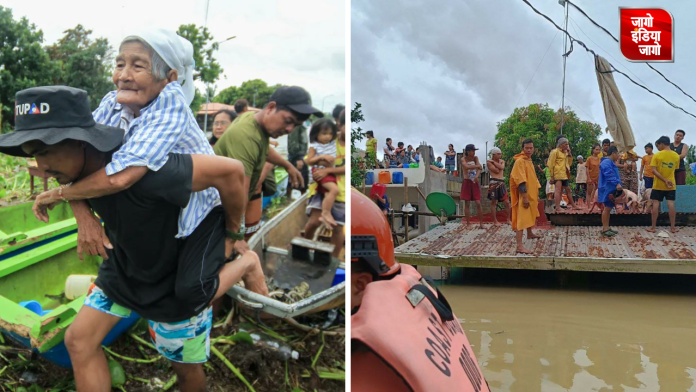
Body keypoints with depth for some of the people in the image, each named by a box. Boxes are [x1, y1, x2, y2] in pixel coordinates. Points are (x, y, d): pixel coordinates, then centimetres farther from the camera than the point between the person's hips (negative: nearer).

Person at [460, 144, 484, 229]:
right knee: (467, 203, 1)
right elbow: (467, 167, -25)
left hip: (475, 182, 2)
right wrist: (477, 166, -14)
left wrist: (477, 175, -29)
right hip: (466, 182, -2)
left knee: (478, 203, -4)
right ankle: (468, 223, 7)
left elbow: (479, 167, -10)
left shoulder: (475, 158, 5)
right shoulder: (463, 159, -5)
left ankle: (481, 223, -1)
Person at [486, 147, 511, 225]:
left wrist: (493, 162, -5)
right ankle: (495, 221, 10)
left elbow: (502, 167, -7)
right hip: (494, 183, -5)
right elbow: (497, 171, -12)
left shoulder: (502, 161, 15)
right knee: (493, 202, 1)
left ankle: (508, 219, 15)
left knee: (507, 202, 3)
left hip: (502, 183, 5)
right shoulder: (489, 162, -2)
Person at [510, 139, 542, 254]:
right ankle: (520, 245, -20)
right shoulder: (520, 161, -15)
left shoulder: (529, 160, 14)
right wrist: (524, 196, -25)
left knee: (531, 215, 26)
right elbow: (520, 181, -21)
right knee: (522, 219, -15)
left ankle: (530, 233, 48)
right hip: (524, 195, -10)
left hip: (531, 194, 10)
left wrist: (536, 195, 24)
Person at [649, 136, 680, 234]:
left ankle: (653, 227, 2)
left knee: (656, 204, 1)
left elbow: (654, 171, -18)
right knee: (671, 204, 3)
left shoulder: (657, 155, -11)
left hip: (658, 185, -3)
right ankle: (673, 227, 5)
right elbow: (674, 170, 10)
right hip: (671, 185, 3)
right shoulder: (676, 156, 1)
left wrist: (665, 181, -17)